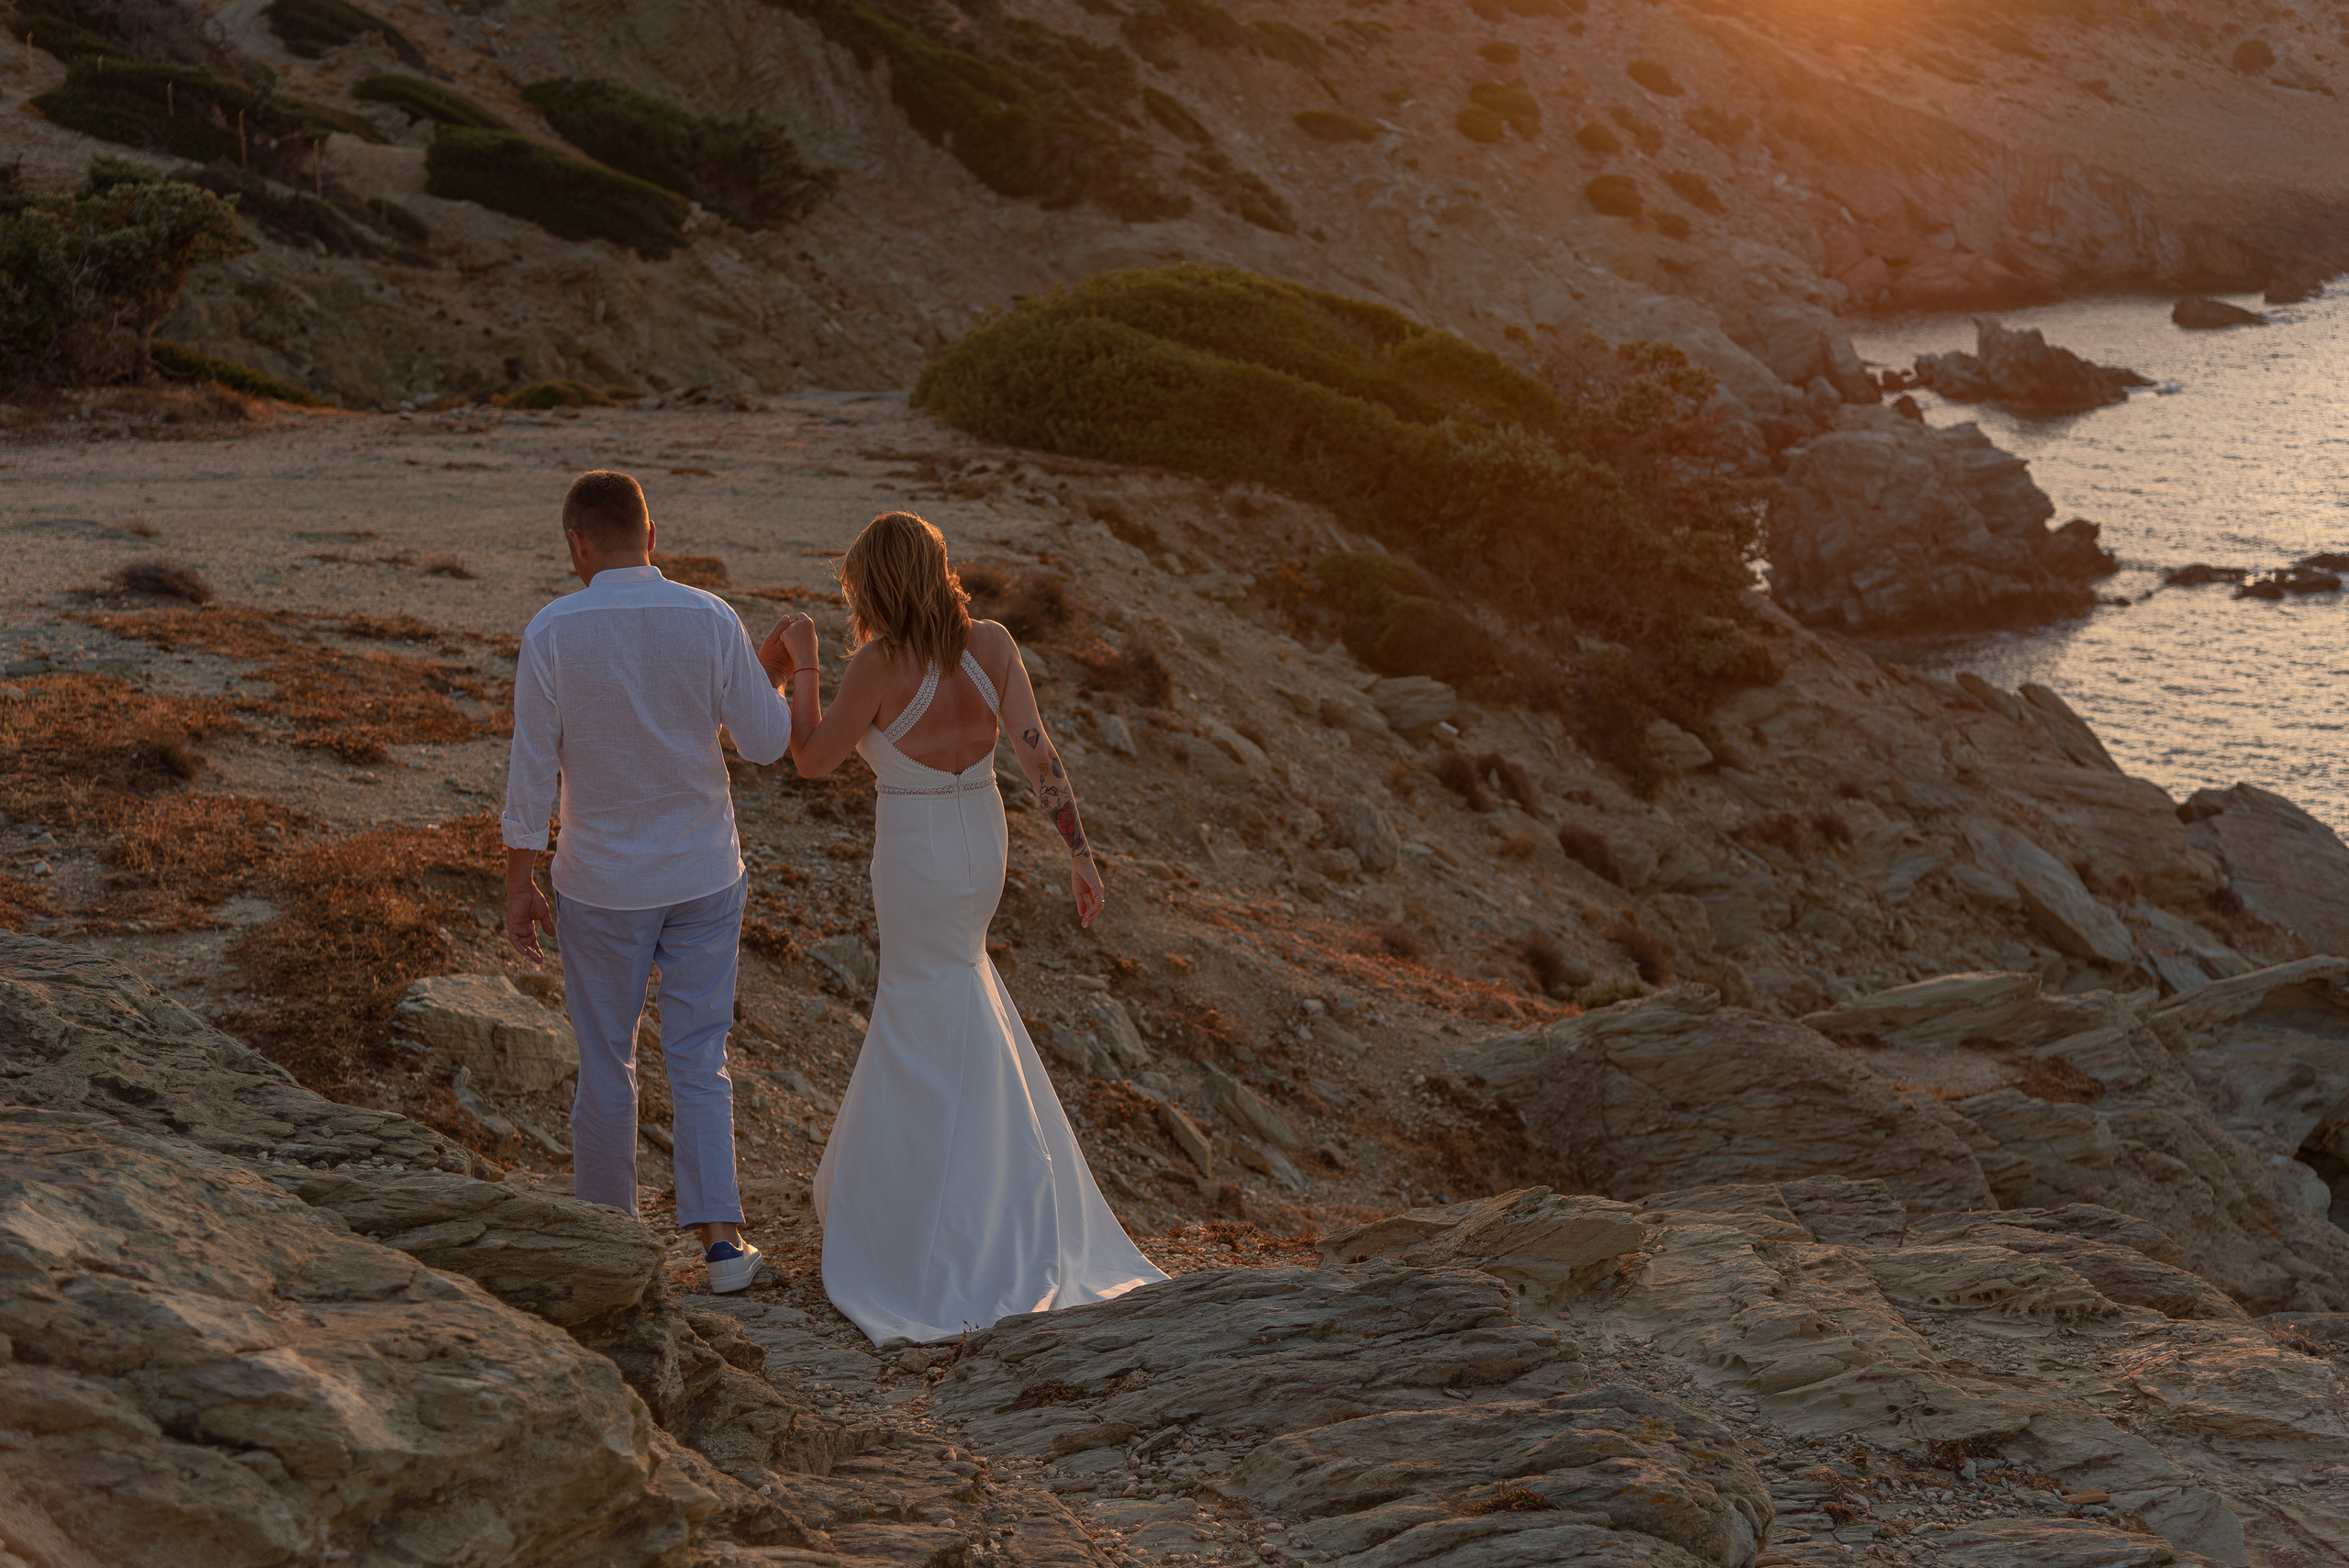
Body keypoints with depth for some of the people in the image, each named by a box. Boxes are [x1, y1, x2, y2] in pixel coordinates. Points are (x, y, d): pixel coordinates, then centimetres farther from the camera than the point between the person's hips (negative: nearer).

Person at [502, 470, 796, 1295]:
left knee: (605, 1062, 15)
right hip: (704, 876, 1)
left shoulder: (552, 632, -14)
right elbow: (766, 742, -3)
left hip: (603, 884, -1)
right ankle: (719, 1237, 2)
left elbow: (531, 768, -11)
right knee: (699, 1061, 10)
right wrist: (768, 673, 17)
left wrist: (519, 886, -3)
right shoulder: (712, 621, -10)